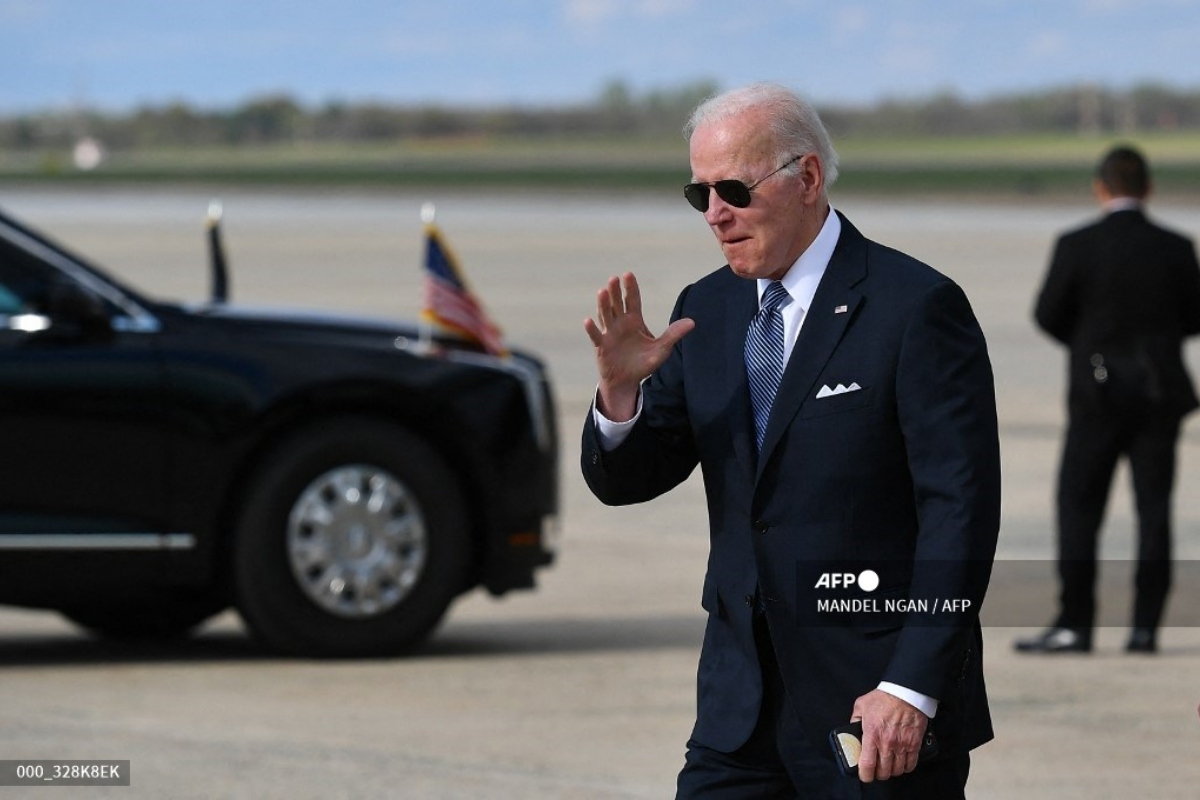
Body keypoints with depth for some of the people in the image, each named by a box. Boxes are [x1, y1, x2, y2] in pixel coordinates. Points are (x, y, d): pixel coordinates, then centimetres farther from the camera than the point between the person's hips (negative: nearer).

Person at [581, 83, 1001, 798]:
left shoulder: (916, 306, -9)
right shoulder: (707, 309, 10)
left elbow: (960, 510, -13)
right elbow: (625, 483, 12)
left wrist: (913, 690, -18)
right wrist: (621, 391, -10)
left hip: (881, 703, -5)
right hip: (741, 707, 6)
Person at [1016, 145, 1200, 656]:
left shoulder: (1077, 247, -9)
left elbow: (1048, 315, -4)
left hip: (1099, 390, -2)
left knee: (1078, 505, 4)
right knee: (1154, 508, 5)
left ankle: (1075, 623, 0)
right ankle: (1145, 625, 3)